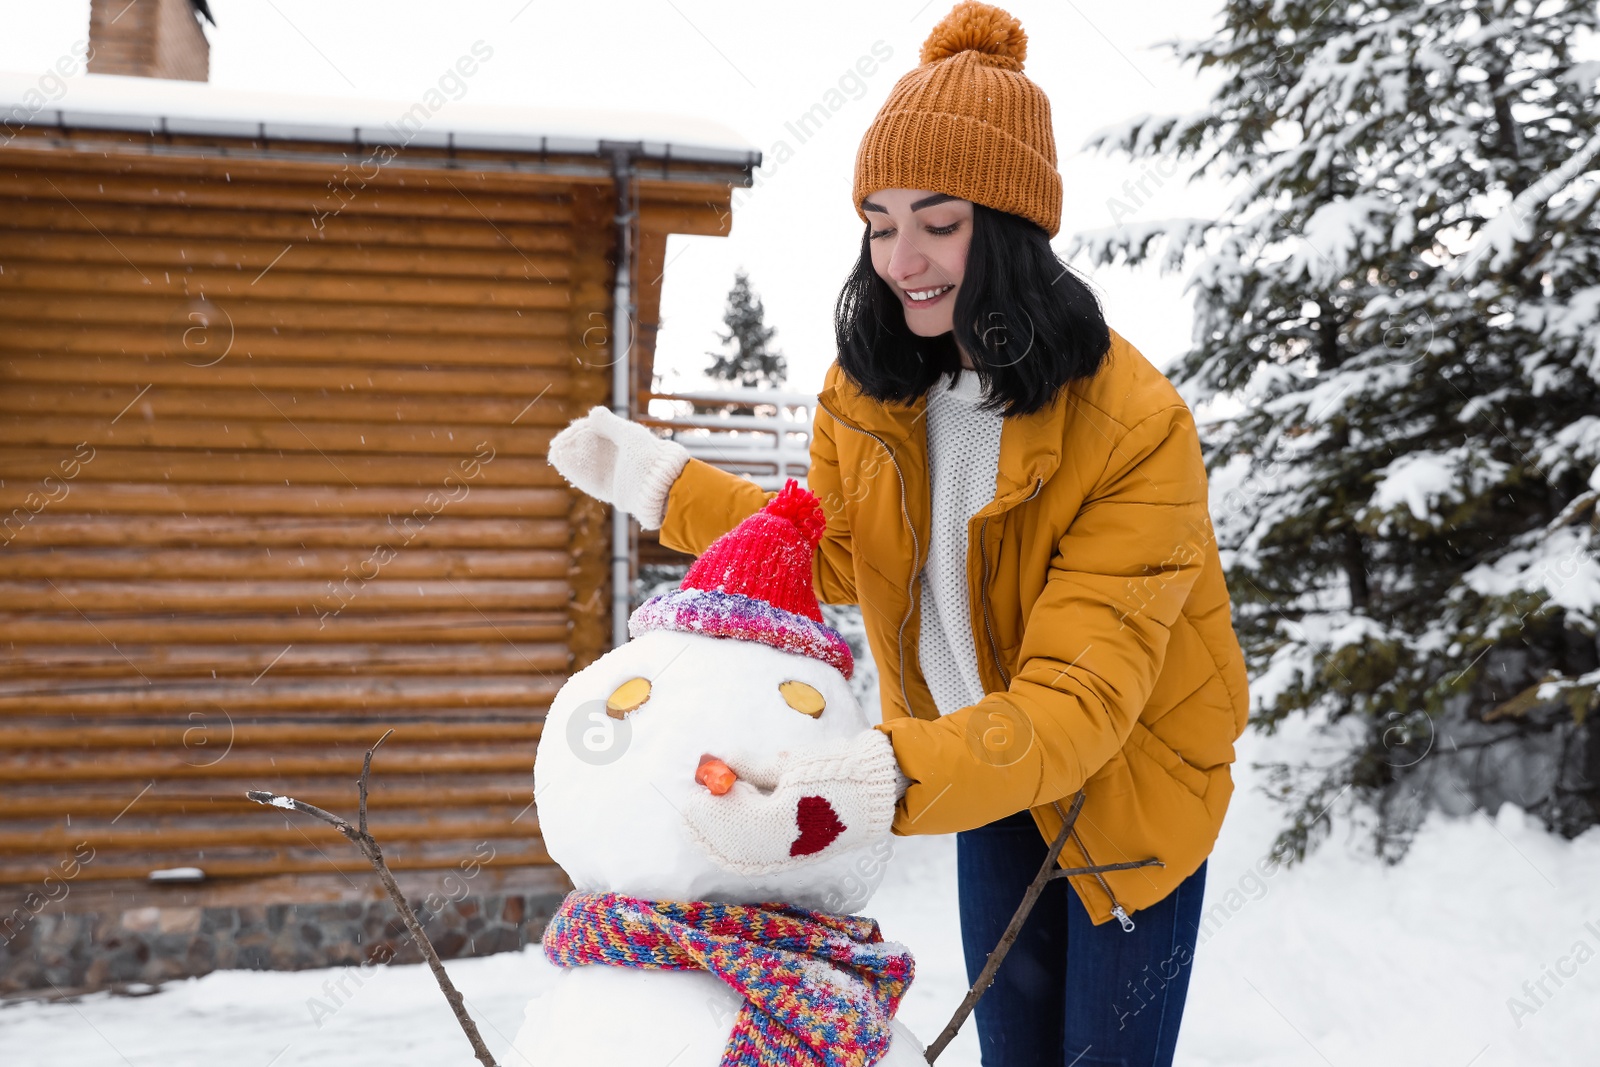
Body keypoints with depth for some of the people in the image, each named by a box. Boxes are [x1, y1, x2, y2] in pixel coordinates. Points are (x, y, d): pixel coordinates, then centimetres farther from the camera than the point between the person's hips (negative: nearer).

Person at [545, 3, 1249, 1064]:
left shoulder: (1135, 427, -31)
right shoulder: (869, 389, -12)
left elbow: (1079, 701, -38)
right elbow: (839, 558, 6)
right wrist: (663, 480, 0)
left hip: (1128, 773, -5)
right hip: (982, 764, 5)